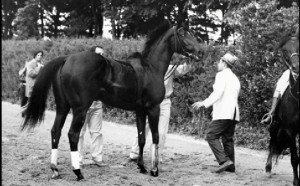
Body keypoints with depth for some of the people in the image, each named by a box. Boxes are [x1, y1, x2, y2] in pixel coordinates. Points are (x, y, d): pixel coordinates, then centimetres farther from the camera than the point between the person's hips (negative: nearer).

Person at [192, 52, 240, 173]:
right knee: (228, 138, 11)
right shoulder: (235, 78, 21)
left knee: (211, 136, -7)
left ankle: (224, 160, -19)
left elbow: (218, 93, -17)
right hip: (234, 113, 9)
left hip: (223, 113, -9)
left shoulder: (221, 75, -5)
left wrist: (204, 103, -17)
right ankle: (231, 166, 8)